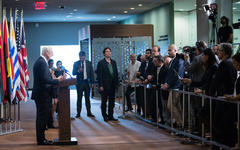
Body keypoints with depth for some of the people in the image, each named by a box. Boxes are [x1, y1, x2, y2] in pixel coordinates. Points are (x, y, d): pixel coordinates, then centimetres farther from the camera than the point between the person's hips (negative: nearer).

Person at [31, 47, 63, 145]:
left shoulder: (40, 61, 15)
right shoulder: (42, 62, -17)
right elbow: (45, 79, -24)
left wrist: (56, 80, 10)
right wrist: (57, 80, -15)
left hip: (41, 95, 11)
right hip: (42, 95, -11)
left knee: (42, 117, 15)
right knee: (42, 118, -4)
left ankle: (41, 138, 23)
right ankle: (41, 140, 3)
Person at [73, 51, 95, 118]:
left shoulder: (89, 63, 5)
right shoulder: (76, 63, 2)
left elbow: (91, 73, 5)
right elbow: (73, 73, -3)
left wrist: (92, 82, -1)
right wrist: (78, 71, -23)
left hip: (87, 82, 1)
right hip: (79, 82, -1)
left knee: (87, 98, 5)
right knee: (79, 98, 2)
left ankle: (89, 112, 10)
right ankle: (78, 113, 8)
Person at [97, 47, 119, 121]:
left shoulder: (113, 62, 11)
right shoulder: (101, 63, -5)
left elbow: (116, 73, 13)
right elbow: (99, 75, -8)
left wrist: (117, 83, 6)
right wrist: (100, 85, -14)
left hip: (112, 85, 5)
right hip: (104, 86, -5)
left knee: (112, 102, 9)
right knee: (104, 102, 5)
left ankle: (110, 116, 17)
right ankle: (105, 116, 14)